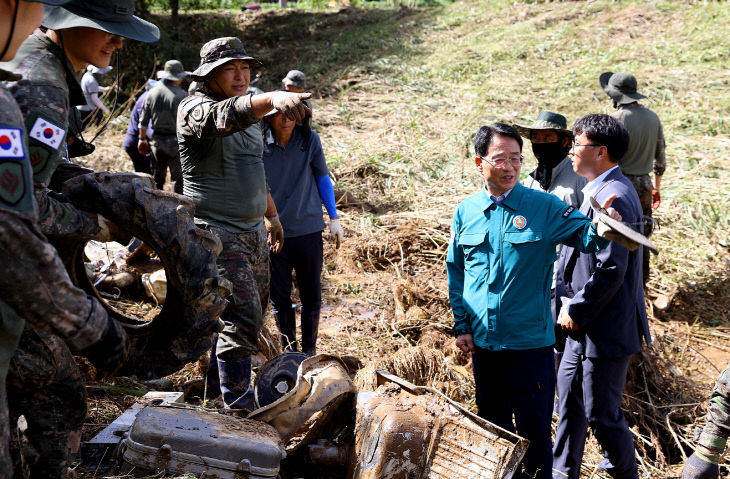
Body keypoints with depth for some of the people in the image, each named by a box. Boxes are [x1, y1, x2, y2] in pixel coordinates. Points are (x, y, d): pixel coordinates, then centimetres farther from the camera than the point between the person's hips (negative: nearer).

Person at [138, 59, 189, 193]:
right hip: (176, 141, -5)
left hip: (157, 140, 5)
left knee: (157, 177, 17)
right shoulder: (182, 95, -12)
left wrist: (142, 139, 18)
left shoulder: (152, 93, 3)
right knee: (177, 178, 2)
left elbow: (143, 120, 8)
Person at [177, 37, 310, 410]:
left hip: (254, 232, 9)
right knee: (242, 318, -15)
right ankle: (238, 407, -5)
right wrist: (273, 98, -53)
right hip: (217, 234, -9)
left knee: (252, 314, 16)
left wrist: (271, 214, 28)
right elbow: (226, 116, -36)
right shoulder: (196, 108, -11)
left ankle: (217, 379, 34)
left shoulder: (248, 113, 15)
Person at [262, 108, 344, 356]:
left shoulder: (310, 139, -5)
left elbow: (322, 177, 7)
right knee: (279, 297, 9)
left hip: (308, 229, 0)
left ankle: (309, 349, 28)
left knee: (312, 296, 9)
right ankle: (289, 349, 29)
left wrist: (334, 218, 6)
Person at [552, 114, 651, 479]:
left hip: (605, 328, -10)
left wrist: (577, 312, -15)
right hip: (583, 324, 10)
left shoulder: (613, 196, -22)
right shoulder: (596, 191, 10)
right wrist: (568, 305, 4)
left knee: (602, 414, 5)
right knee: (569, 401, 20)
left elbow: (611, 270, -26)